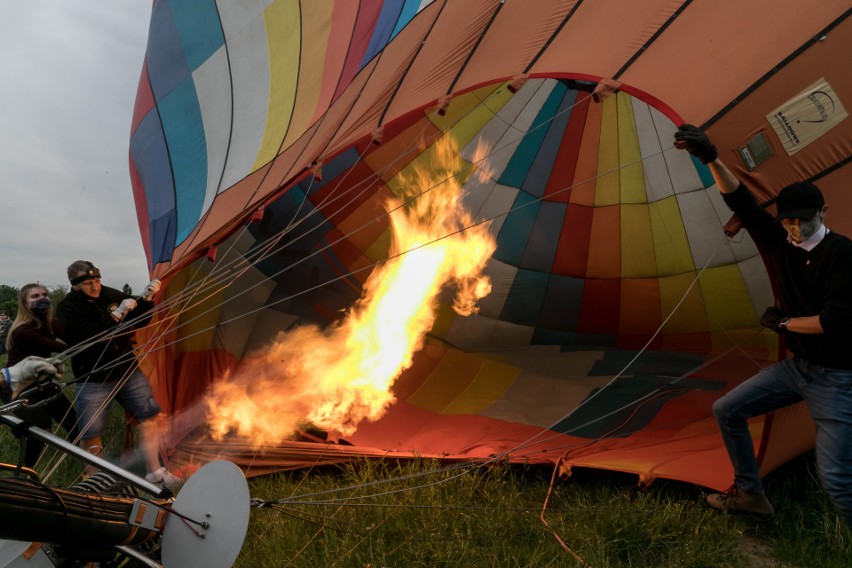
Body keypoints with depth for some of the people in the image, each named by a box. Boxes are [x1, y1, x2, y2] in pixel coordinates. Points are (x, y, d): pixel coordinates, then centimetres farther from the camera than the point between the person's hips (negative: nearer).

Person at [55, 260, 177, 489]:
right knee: (90, 436, 2)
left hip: (127, 372, 4)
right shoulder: (67, 308, -12)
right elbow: (90, 337, -26)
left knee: (149, 418, 4)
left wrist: (146, 299, -11)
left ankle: (154, 472, 17)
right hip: (93, 381, -4)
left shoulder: (113, 295, 0)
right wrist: (117, 314, -32)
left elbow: (138, 322, 5)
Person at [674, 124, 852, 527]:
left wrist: (783, 323, -12)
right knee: (727, 411, 11)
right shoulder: (781, 243, -1)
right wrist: (712, 159, -24)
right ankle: (749, 494, 27)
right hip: (796, 366, 7)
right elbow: (742, 203, -11)